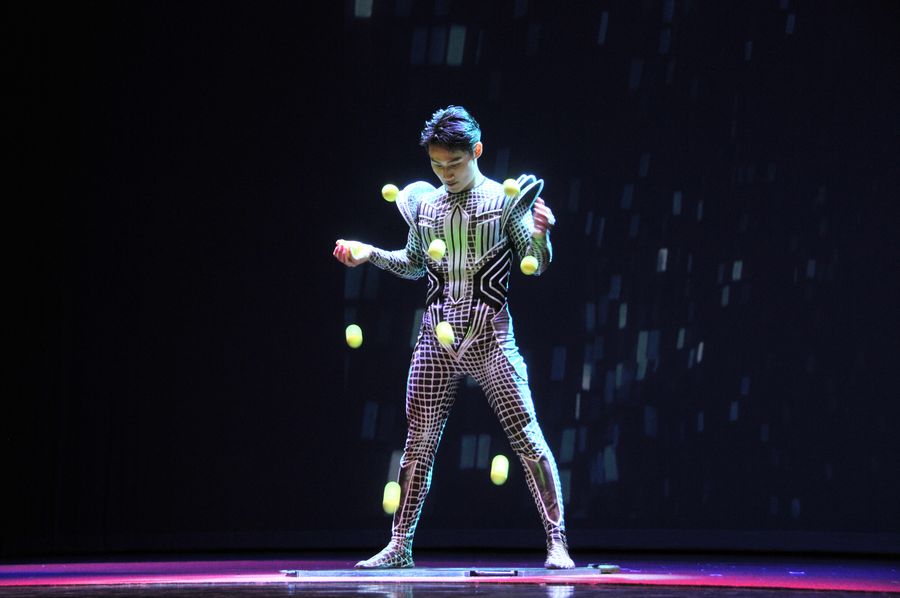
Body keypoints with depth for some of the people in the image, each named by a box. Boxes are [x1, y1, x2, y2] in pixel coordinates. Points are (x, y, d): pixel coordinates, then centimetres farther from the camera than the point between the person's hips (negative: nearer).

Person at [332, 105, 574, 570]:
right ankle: (399, 546, 14)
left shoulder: (504, 200, -1)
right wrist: (369, 254, 10)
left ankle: (557, 544, -3)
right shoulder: (423, 204, 10)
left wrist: (539, 234, -23)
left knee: (526, 437, -7)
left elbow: (537, 265, -3)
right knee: (418, 442, 6)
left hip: (490, 339, -3)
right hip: (437, 342, 4)